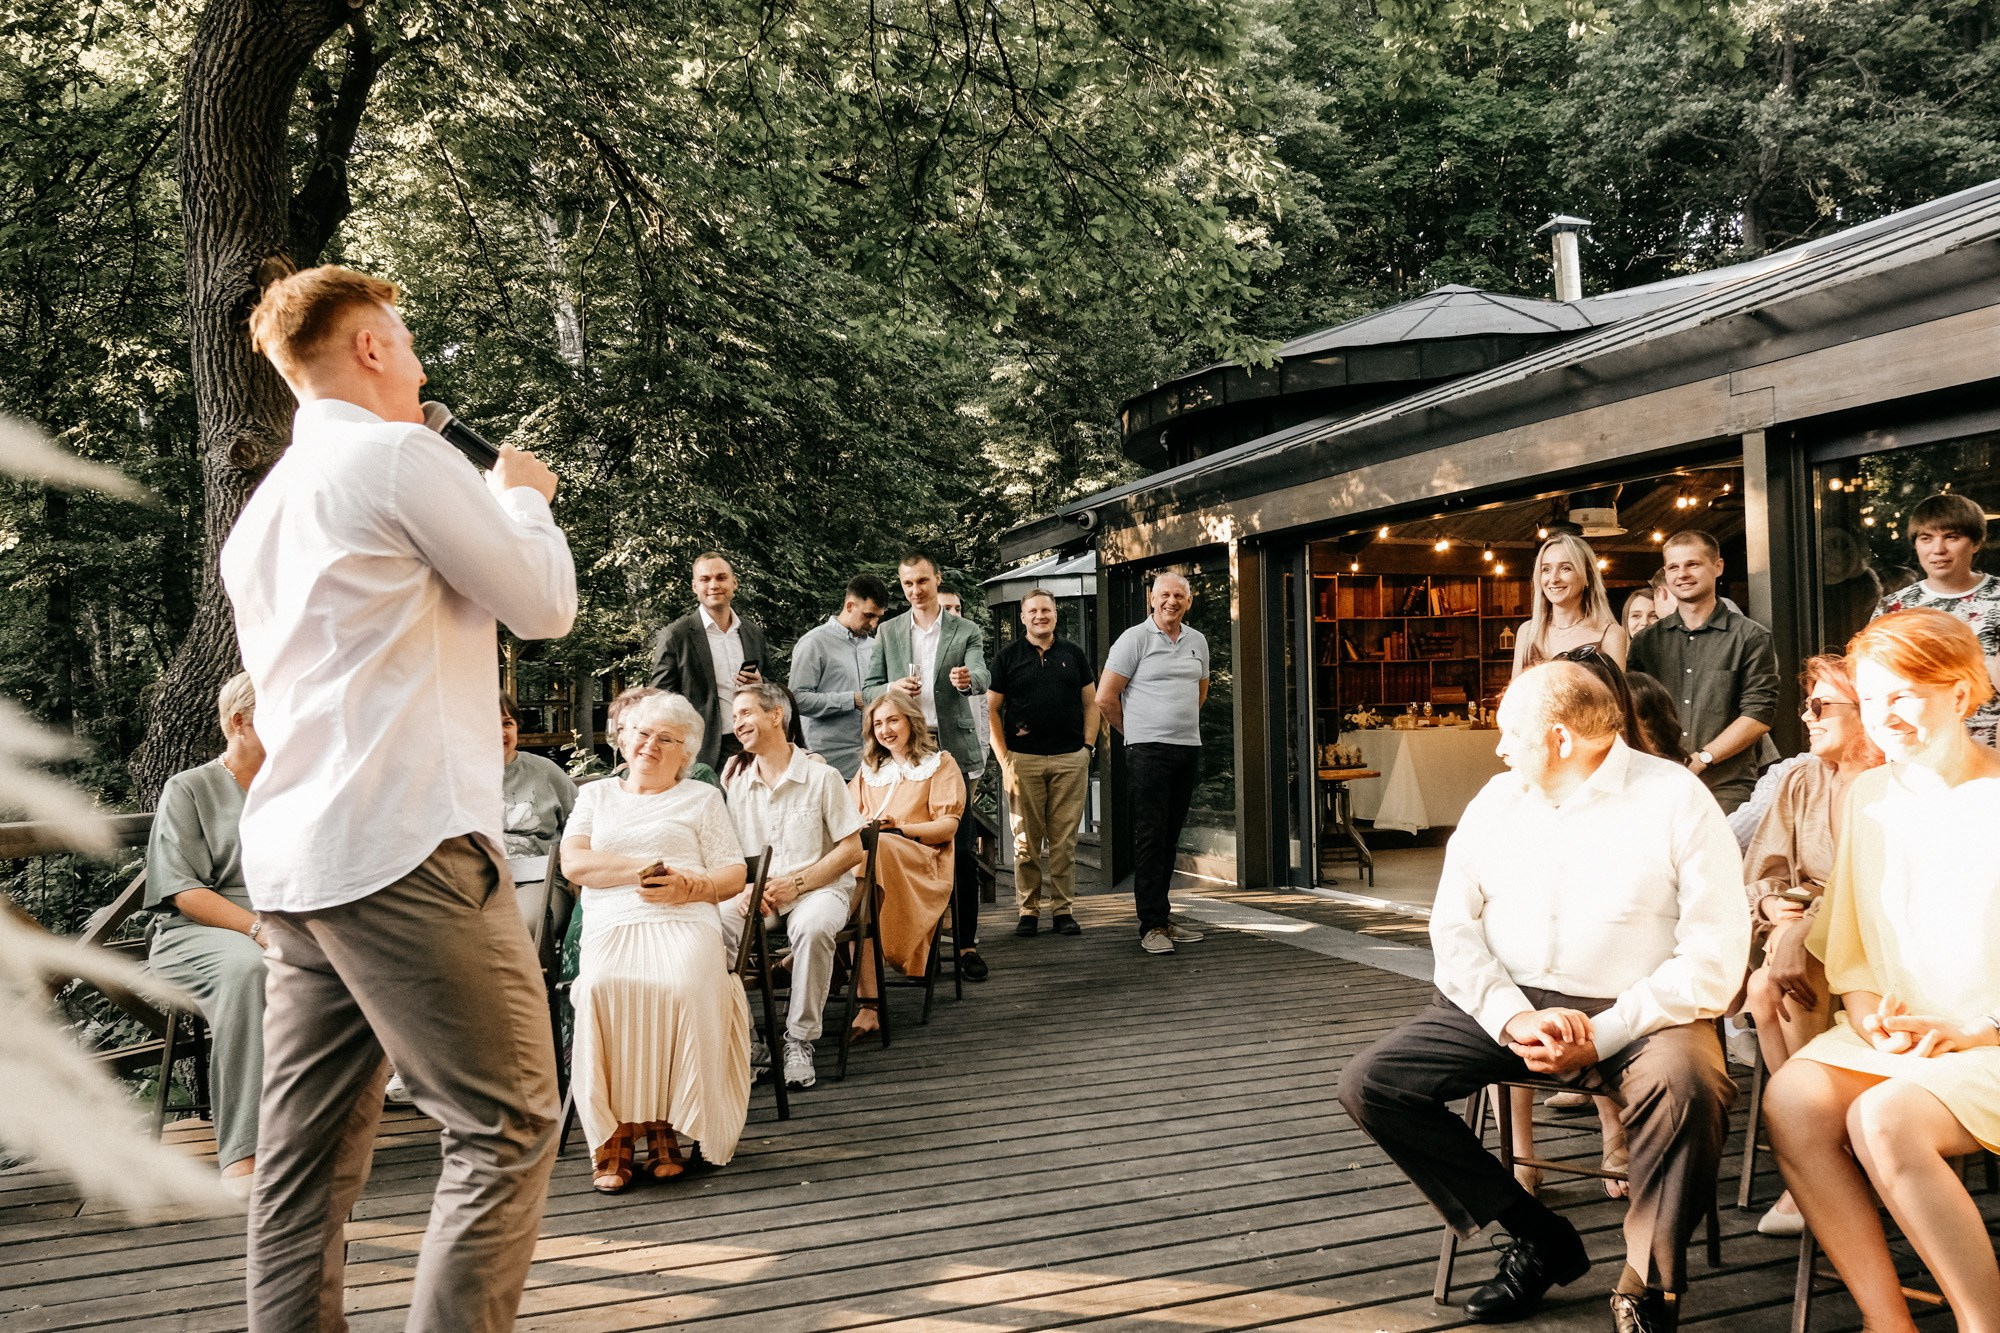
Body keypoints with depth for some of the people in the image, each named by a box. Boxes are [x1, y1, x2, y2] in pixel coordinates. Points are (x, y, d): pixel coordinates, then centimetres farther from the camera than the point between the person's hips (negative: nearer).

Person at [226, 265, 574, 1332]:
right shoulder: (401, 454, -5)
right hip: (404, 843, -9)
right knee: (507, 1124, -5)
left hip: (287, 859, 9)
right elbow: (545, 605, -1)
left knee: (309, 1154, 10)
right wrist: (524, 495, 18)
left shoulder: (266, 504, 21)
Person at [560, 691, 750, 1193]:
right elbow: (573, 862, 9)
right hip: (612, 924, 1)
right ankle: (613, 1136, -27)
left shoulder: (703, 798, 23)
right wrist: (642, 868, -4)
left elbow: (734, 875, 12)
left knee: (682, 988, -35)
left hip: (684, 921, -1)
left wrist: (688, 885, -8)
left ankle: (664, 1126, -23)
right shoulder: (596, 795, 27)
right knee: (602, 988, -34)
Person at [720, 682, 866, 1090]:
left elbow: (852, 849, -4)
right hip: (754, 891, 4)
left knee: (812, 928, -38)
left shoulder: (821, 777, -1)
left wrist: (795, 884, -14)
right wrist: (742, 890, -11)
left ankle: (800, 1040, -22)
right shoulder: (738, 785, 14)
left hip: (818, 886, -4)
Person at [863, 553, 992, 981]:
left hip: (954, 749, -2)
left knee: (961, 850, -3)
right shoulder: (888, 632, 12)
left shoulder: (965, 631, 6)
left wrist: (968, 679, -35)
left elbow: (981, 677, -11)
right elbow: (869, 690, 10)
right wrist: (893, 688, -12)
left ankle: (966, 944, 3)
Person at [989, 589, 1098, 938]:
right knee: (1026, 840, 0)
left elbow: (1091, 703, 15)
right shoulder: (1007, 657, 7)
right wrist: (1003, 759, -3)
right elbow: (992, 710, 5)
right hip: (1023, 760, -1)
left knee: (1065, 839, 2)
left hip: (1070, 760, 1)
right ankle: (1028, 910, 9)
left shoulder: (1073, 654, 13)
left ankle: (1063, 909, 9)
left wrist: (1088, 746, 3)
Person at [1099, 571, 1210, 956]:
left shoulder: (1197, 641, 13)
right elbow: (1105, 698, -5)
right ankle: (1152, 925, -4)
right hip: (1149, 751, -6)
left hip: (1189, 749, 6)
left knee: (1170, 837, 10)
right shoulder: (1135, 638, -5)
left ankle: (1161, 914, 18)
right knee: (1150, 837, -6)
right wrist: (1135, 732, 4)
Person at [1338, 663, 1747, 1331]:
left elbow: (1715, 958, -11)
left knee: (1689, 1090, -36)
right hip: (1508, 1002, 4)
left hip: (1636, 1012, -4)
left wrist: (1599, 1036, -18)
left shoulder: (1677, 801, -5)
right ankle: (1539, 1238, 1)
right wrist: (1513, 1019, -12)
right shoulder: (1496, 799, 10)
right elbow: (1454, 927, 5)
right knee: (1369, 1083, -13)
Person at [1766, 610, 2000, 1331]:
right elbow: (1846, 930, 17)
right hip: (1892, 1031, 5)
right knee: (1791, 1097, -22)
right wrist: (1862, 998, 0)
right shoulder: (1867, 794, 11)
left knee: (1883, 1119, -31)